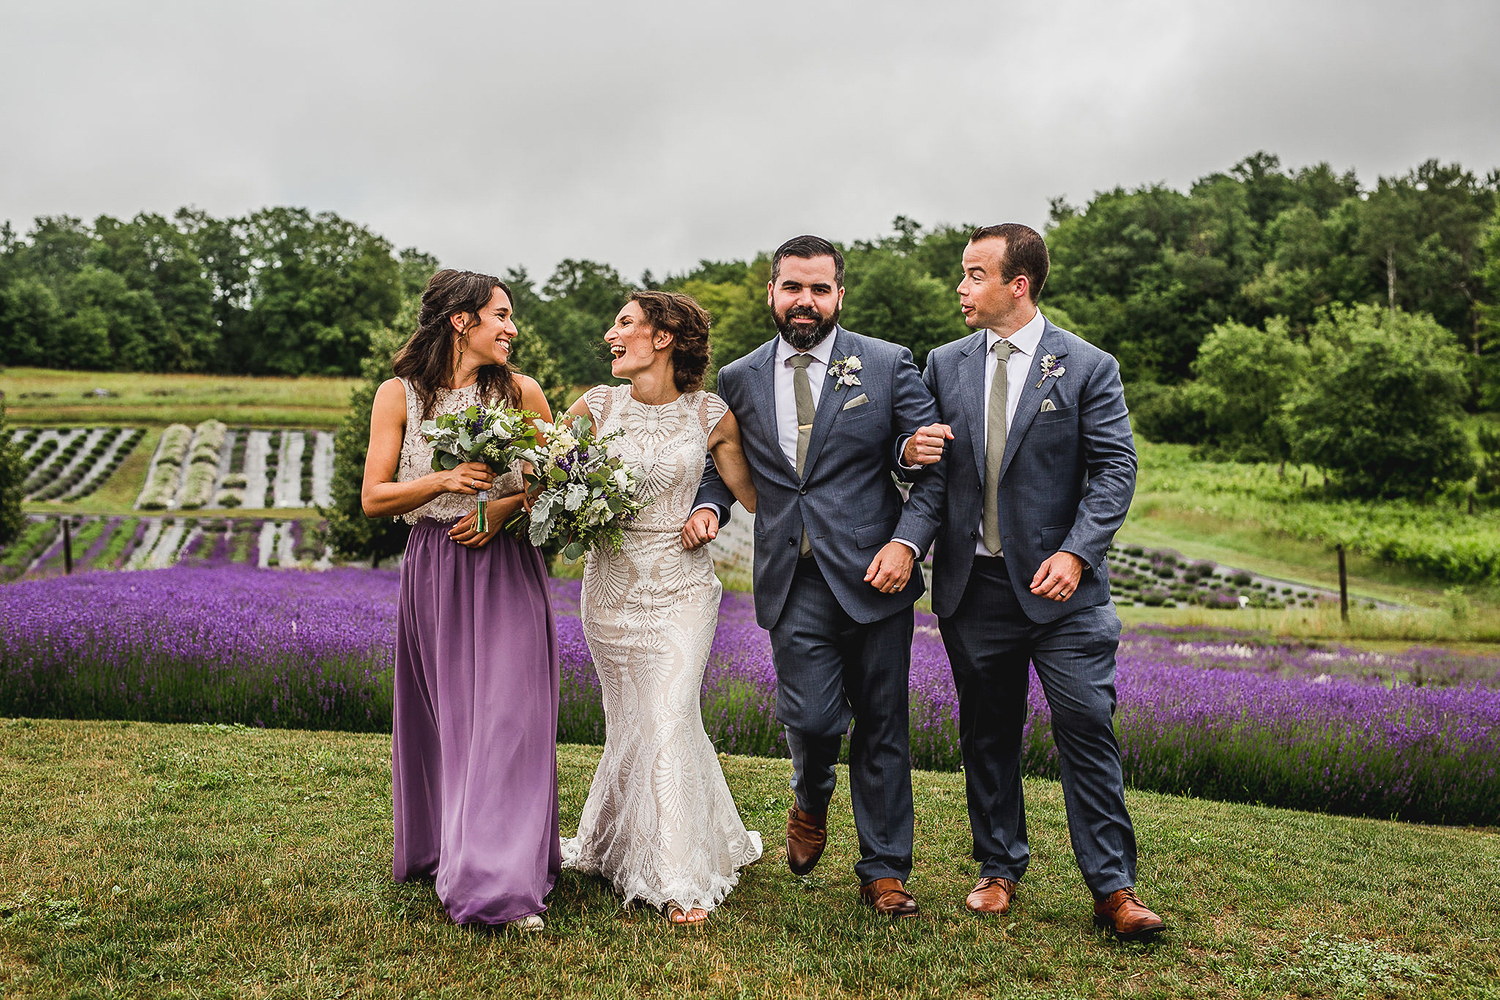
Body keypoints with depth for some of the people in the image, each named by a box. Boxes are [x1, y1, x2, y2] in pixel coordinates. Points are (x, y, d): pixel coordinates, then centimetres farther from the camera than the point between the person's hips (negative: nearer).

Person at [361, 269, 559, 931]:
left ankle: (504, 883, -3)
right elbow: (373, 498, -1)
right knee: (439, 720, 10)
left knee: (508, 719, -6)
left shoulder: (521, 392, 3)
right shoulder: (400, 396, 2)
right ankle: (441, 849, 30)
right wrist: (445, 480, -16)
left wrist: (506, 505, -10)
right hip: (433, 573, 1)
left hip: (508, 572, 0)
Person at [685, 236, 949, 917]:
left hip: (872, 577, -1)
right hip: (793, 584, 1)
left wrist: (908, 542, -13)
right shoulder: (738, 380, 9)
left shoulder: (887, 365, 1)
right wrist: (708, 504, 0)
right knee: (811, 718, -7)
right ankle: (812, 803, 30)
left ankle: (884, 870, 23)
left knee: (881, 728, 6)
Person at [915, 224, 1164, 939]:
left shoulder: (1088, 368, -1)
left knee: (1087, 728, -4)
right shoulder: (945, 365, 9)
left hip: (1059, 584, -3)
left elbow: (1114, 468, -5)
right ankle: (999, 869, 27)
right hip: (972, 584, 3)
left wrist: (1076, 552, -17)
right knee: (986, 735, 12)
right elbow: (929, 464, 13)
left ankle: (1113, 888, 7)